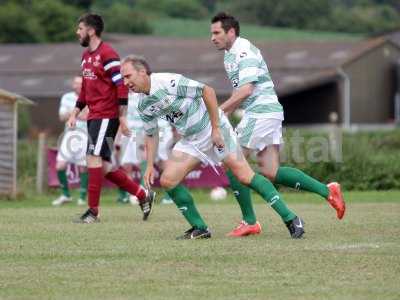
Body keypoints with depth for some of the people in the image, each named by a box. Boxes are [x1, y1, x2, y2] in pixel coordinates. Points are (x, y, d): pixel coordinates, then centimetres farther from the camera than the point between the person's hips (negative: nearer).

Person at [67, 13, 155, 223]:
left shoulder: (107, 54, -12)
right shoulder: (86, 56, 16)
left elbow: (121, 86, -16)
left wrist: (122, 117, -19)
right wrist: (75, 113, 22)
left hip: (106, 117, -9)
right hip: (93, 117, 9)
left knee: (94, 159, -12)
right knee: (103, 166, 7)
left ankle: (93, 211, -8)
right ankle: (144, 195, 18)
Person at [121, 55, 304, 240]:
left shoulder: (170, 82, -23)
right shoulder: (143, 105, 1)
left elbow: (207, 91, -21)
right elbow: (151, 134, 15)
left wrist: (215, 129, -20)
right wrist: (150, 166, 6)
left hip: (213, 129, -7)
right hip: (190, 140, 7)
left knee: (245, 176, -14)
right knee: (167, 181, -7)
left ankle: (290, 218, -7)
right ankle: (199, 228, 4)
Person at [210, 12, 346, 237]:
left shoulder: (245, 51, -13)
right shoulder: (229, 55, 18)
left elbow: (246, 89, -23)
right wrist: (224, 115, 15)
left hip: (262, 112, -10)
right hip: (268, 112, 10)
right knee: (270, 172, 3)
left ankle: (249, 222, -1)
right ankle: (327, 191, 4)